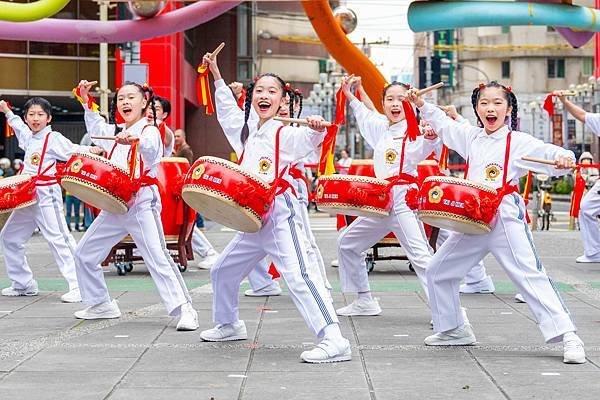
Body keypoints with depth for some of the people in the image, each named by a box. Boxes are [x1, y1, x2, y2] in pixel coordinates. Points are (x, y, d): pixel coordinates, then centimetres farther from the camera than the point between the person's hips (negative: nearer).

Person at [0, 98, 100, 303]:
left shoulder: (54, 138, -6)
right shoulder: (28, 138, 16)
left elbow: (73, 151, -17)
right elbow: (18, 126, 38)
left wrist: (90, 150, -34)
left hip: (47, 195, -9)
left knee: (58, 239, -14)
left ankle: (78, 286, -16)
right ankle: (24, 283, 24)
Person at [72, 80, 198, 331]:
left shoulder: (149, 131, -6)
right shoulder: (114, 133, 16)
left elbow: (150, 147, -30)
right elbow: (95, 127, 39)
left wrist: (135, 140, -53)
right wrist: (86, 102, 27)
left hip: (141, 202, -8)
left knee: (157, 258, -18)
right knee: (85, 253, 11)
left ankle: (184, 309, -18)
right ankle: (100, 304, 25)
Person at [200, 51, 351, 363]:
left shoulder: (286, 134, -5)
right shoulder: (245, 132, 15)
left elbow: (309, 139, -23)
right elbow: (227, 109, 30)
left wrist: (317, 129, -44)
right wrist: (216, 76, 28)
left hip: (280, 215, -8)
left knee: (298, 276, -22)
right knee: (223, 271, 19)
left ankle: (333, 340, -29)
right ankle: (229, 325, 41)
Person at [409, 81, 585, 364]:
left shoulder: (518, 142, -5)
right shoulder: (471, 137, 12)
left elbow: (546, 152, -19)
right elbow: (445, 124, 29)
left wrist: (563, 158, -40)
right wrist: (422, 106, 19)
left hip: (505, 218, -7)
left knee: (530, 276, -15)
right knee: (438, 271, 12)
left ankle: (567, 337, -15)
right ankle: (454, 329, 29)